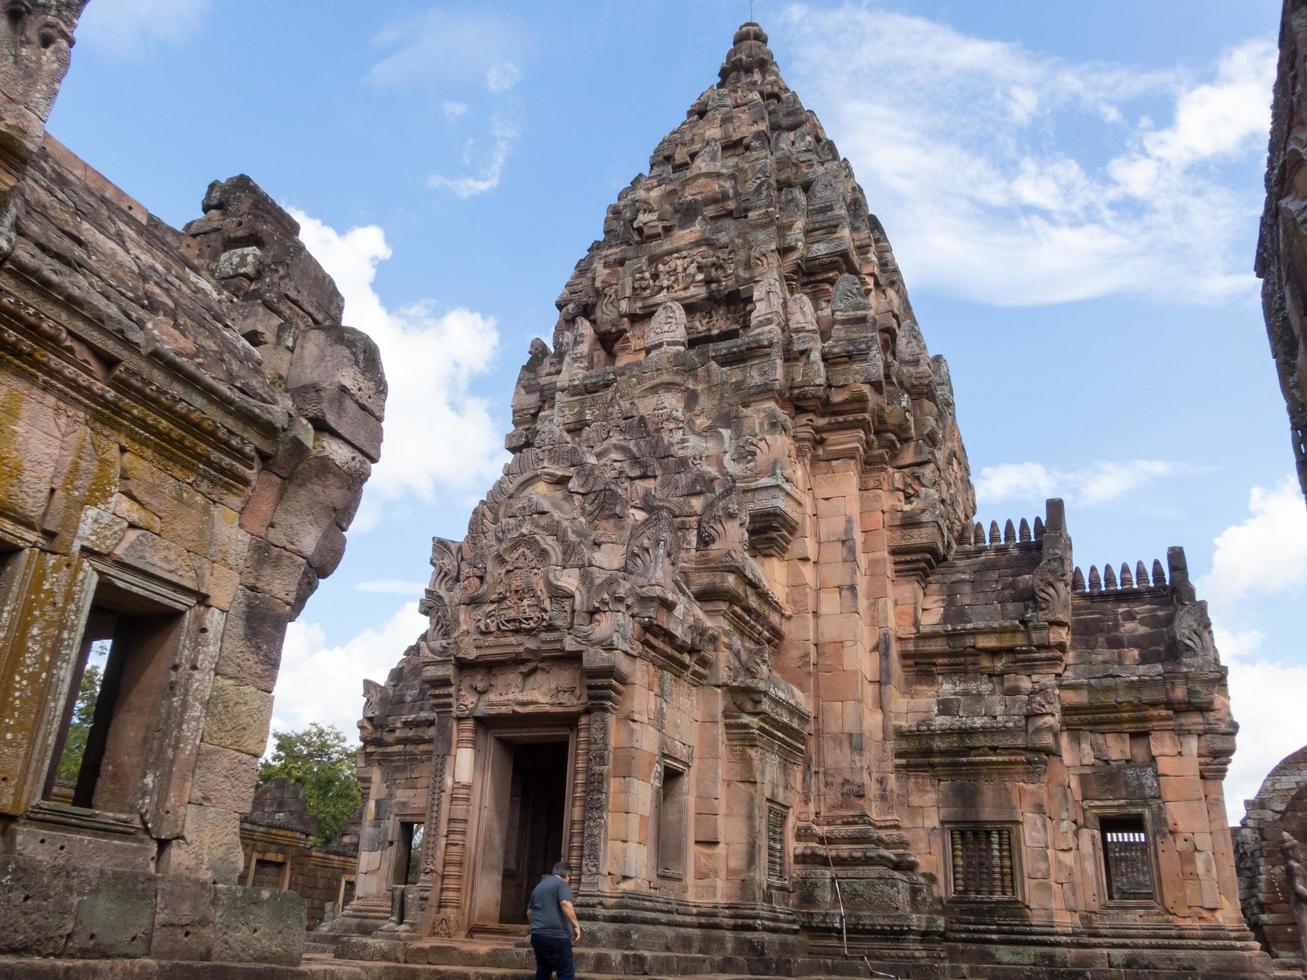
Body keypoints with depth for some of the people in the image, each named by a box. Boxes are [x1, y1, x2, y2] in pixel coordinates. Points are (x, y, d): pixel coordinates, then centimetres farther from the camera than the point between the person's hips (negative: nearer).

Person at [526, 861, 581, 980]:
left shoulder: (538, 887, 21)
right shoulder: (561, 884, -3)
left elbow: (529, 912, 27)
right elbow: (565, 904, -20)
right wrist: (576, 925, -17)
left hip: (537, 935, 8)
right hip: (556, 935, -8)